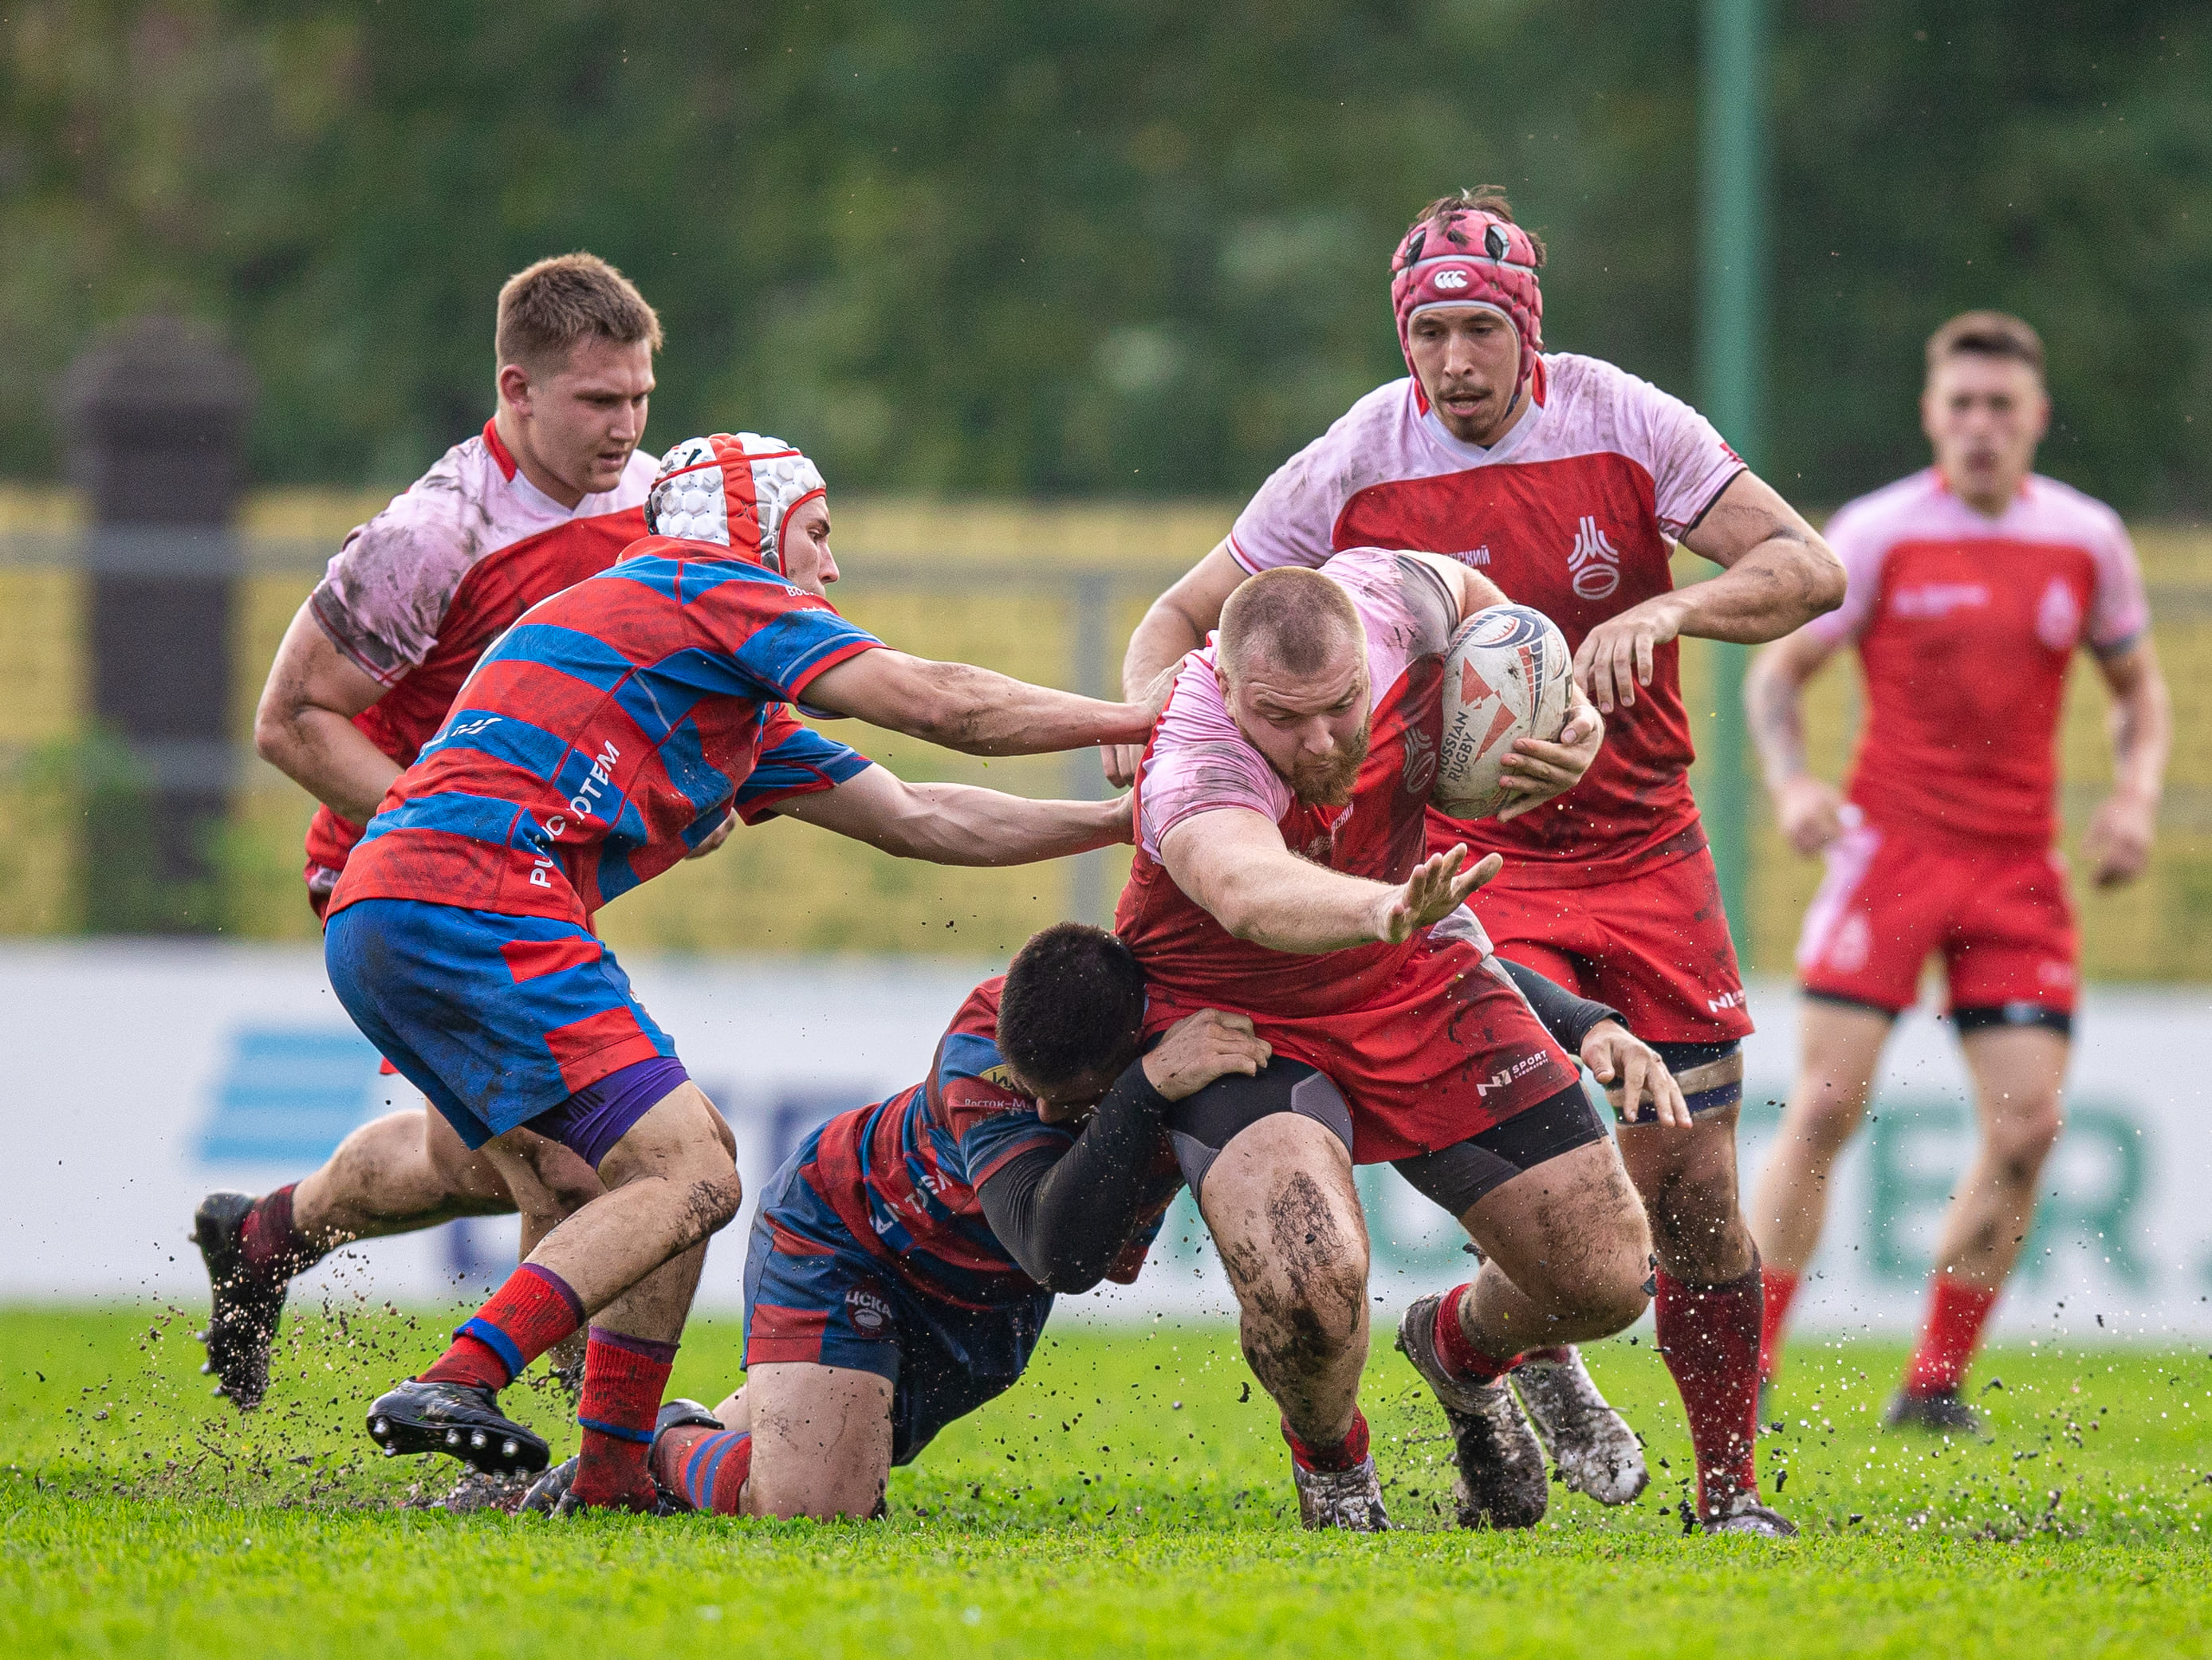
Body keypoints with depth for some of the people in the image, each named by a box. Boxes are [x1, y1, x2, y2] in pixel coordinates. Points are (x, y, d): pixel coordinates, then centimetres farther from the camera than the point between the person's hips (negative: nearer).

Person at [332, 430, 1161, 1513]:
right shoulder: (711, 588, 5)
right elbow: (941, 704, -3)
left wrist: (1130, 817, 29)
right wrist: (1140, 719, 6)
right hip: (468, 905, -10)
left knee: (689, 1161, 16)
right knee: (689, 1179, -13)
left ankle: (613, 1472, 9)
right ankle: (454, 1389, -24)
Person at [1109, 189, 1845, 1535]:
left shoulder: (1623, 425, -8)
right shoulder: (1354, 468, -9)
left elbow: (1809, 568, -10)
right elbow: (1186, 618, 0)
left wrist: (1665, 612, -28)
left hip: (1644, 845, 2)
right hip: (1468, 854, -2)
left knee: (1696, 1196, 1)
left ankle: (1731, 1486, 18)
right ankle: (1540, 1369, 8)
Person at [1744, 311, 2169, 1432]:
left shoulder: (2087, 541, 4)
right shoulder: (1877, 535, -4)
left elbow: (2138, 688, 17)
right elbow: (1776, 673, 4)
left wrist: (2135, 797, -1)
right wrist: (1792, 783, -13)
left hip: (2018, 866, 3)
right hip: (1891, 843, -3)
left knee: (2027, 1125, -6)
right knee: (1827, 1103, -12)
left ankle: (1936, 1383, 7)